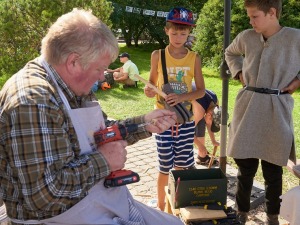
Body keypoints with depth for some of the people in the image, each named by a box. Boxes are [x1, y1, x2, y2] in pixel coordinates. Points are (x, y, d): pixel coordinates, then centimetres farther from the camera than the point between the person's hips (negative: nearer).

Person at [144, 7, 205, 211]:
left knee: (183, 166, 8)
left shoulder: (194, 58, -1)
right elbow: (152, 84, 6)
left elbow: (201, 90, 1)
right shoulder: (158, 55, -2)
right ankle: (161, 206, 24)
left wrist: (182, 97, -18)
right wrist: (149, 91, -17)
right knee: (165, 167, 3)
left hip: (186, 118, 1)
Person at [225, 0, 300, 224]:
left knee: (273, 171, 10)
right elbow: (231, 53, 23)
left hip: (276, 110, -2)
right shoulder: (246, 37, 3)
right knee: (245, 168, 11)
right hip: (247, 107, 3)